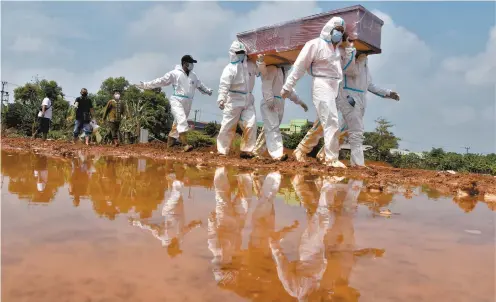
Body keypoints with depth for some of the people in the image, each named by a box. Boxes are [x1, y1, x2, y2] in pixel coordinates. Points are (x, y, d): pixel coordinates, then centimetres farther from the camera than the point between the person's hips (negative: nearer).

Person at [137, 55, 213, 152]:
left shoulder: (193, 75, 14)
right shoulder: (175, 73, -5)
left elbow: (200, 85, 30)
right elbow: (160, 81, -6)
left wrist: (208, 90, 42)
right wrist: (146, 85, -10)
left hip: (187, 102, 7)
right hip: (177, 100, -6)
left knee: (178, 122, 12)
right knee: (182, 120, -19)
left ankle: (170, 141, 26)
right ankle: (185, 144, -24)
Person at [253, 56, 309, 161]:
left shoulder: (284, 71, 23)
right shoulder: (272, 68, -6)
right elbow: (266, 84, -17)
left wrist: (300, 101, 22)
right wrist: (269, 100, -25)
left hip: (279, 104, 9)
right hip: (270, 104, -9)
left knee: (269, 129, 10)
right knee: (273, 128, -15)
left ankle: (257, 151, 19)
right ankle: (277, 153, -23)